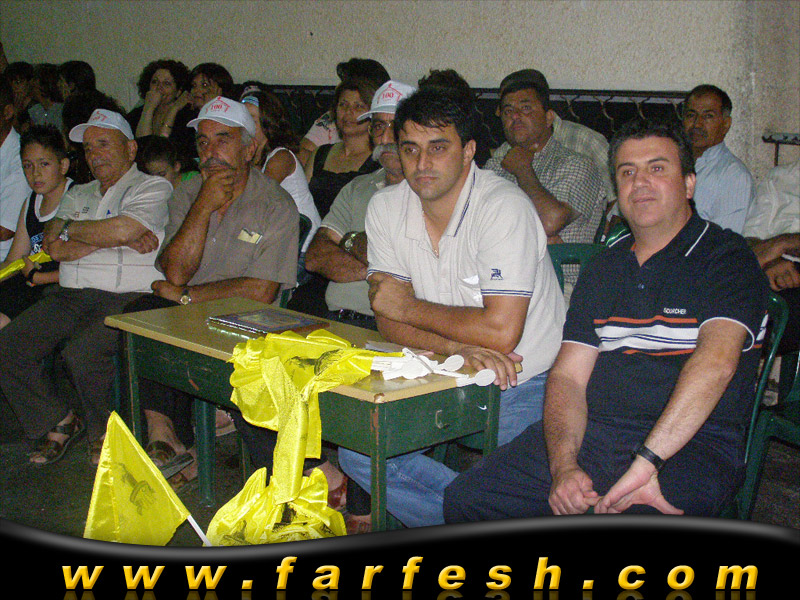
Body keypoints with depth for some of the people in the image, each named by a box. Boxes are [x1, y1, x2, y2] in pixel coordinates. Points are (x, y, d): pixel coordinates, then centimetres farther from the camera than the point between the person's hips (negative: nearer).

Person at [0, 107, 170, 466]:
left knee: (82, 352, -32)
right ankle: (58, 423, 6)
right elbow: (55, 249, 7)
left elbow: (122, 229, -16)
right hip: (69, 296, 6)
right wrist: (113, 239, -6)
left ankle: (104, 431, -4)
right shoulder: (78, 195, 24)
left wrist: (67, 227, 0)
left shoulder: (154, 188, 5)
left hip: (124, 300, -6)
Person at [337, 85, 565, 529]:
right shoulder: (385, 208, -2)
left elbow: (500, 332, -26)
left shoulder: (504, 207, -19)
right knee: (357, 452, -11)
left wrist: (410, 307, -12)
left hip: (523, 385, -6)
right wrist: (459, 348, -24)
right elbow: (388, 319, -4)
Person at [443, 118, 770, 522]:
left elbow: (717, 362, -18)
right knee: (464, 499, -7)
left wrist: (646, 461, -28)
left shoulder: (727, 258, -1)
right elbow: (567, 376, 10)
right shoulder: (603, 269, 18)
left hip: (691, 444, -5)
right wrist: (563, 465, -10)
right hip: (592, 433, 6)